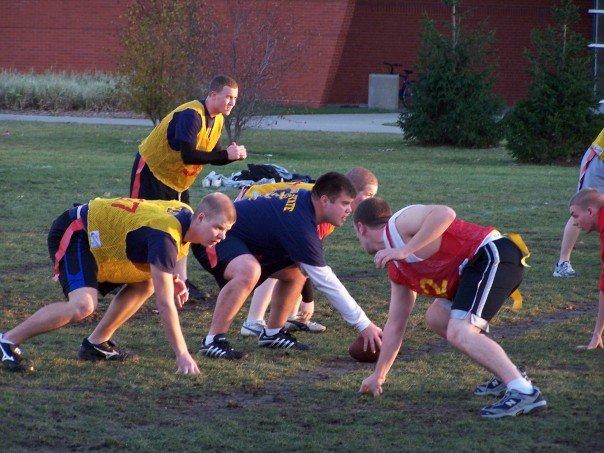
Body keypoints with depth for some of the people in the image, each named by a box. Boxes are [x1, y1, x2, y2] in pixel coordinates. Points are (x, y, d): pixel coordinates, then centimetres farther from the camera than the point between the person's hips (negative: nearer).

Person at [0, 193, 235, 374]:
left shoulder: (185, 212, -3)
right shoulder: (166, 237, -31)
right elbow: (165, 303, -30)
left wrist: (170, 277, 1)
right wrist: (182, 354, -26)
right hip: (72, 235, -10)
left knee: (145, 284, 9)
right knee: (83, 305, -27)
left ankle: (96, 343, 13)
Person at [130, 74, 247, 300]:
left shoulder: (217, 120, 1)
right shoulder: (190, 115, -28)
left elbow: (212, 155, 5)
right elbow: (188, 155, -35)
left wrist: (234, 154, -16)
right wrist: (226, 155, -32)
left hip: (176, 179, 9)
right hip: (151, 170, -9)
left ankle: (181, 280, 12)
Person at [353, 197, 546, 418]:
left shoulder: (400, 222, -4)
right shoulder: (396, 269, 24)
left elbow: (445, 214, -23)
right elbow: (394, 325, 30)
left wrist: (406, 250, -22)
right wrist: (378, 376, 34)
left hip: (492, 256, -10)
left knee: (458, 333, -22)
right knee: (436, 317, 22)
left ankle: (523, 391, -31)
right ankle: (507, 376, 17)